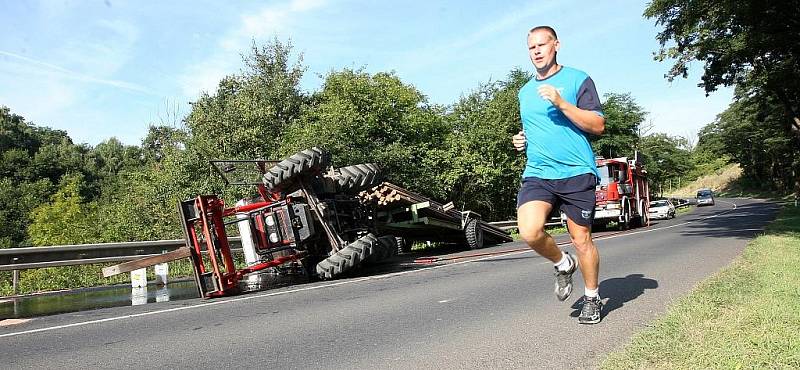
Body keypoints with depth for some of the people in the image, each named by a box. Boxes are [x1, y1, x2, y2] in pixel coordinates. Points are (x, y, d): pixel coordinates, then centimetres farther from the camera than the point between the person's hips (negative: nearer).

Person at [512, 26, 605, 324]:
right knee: (530, 231, -19)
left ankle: (592, 298, 27)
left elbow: (598, 125, -6)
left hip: (576, 173, -3)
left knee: (582, 240, 3)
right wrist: (522, 140, 10)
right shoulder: (525, 91, 18)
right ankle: (563, 264, 12)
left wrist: (561, 102, -15)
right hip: (536, 174, 4)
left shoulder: (577, 79, 1)